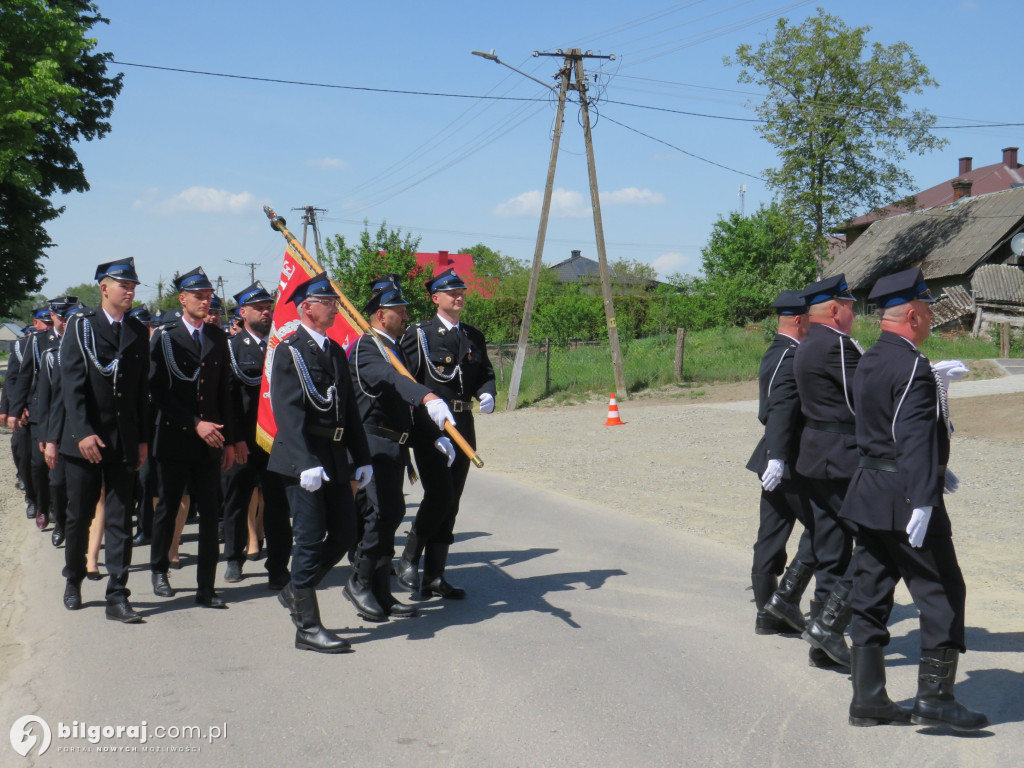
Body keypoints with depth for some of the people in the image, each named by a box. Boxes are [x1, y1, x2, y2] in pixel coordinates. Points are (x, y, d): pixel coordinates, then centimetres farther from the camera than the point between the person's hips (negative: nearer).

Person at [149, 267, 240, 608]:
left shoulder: (218, 337, 10)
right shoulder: (165, 337, -2)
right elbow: (159, 391, -8)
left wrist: (228, 439, 8)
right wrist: (195, 424, -15)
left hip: (210, 443, 3)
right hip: (174, 439, -3)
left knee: (211, 513, 0)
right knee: (167, 508, 10)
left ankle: (206, 588, 5)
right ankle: (159, 571, 31)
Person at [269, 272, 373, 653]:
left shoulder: (336, 351, 16)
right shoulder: (290, 351, -9)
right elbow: (288, 412, -19)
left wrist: (362, 459, 14)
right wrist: (306, 463, -27)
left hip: (335, 458, 8)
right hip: (302, 460, -8)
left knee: (344, 534, 9)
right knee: (311, 540, -5)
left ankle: (295, 593, 29)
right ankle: (308, 628, 5)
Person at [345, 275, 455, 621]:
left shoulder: (395, 348, 19)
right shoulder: (366, 348, -12)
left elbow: (406, 401, 23)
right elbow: (390, 378, -34)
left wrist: (437, 435, 12)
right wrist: (429, 397, -50)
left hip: (394, 447, 10)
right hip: (373, 443, -10)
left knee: (392, 514, 10)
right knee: (382, 512, -15)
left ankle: (381, 593, 16)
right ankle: (360, 582, 0)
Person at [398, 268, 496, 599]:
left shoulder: (474, 337, 16)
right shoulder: (418, 333, 0)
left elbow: (486, 374, 20)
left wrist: (486, 394, -1)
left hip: (463, 425, 6)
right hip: (429, 423, -6)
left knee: (451, 501, 6)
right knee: (439, 495, -16)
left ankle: (434, 577, 13)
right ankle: (409, 559, 3)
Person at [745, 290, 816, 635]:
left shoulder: (773, 354, 15)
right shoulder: (792, 357, -16)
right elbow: (783, 409, -28)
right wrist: (777, 457, -35)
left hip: (777, 462, 10)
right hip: (792, 463, -10)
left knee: (772, 535, 9)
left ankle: (767, 613, 14)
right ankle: (787, 595, -1)